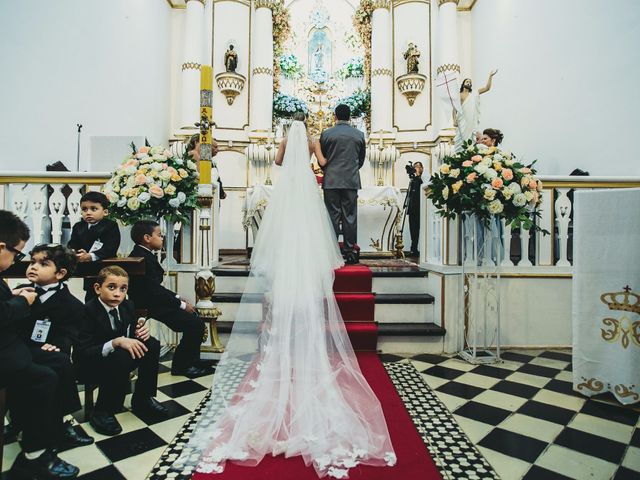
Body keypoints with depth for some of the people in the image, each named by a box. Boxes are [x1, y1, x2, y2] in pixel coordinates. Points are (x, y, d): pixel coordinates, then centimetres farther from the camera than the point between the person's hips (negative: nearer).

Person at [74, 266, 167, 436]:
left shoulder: (127, 306, -4)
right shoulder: (88, 311, -22)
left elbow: (131, 338, 5)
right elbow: (82, 353, -26)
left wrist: (142, 332, -20)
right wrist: (116, 342, -40)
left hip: (120, 358, 6)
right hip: (90, 365, -6)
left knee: (152, 345, -16)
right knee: (121, 357, -35)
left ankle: (142, 399, 1)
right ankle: (102, 411, -13)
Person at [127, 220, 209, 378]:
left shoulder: (142, 255, 12)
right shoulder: (143, 258, -20)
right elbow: (155, 291, -23)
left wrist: (178, 298, 8)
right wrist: (181, 304, -15)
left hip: (152, 302, 11)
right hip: (150, 307, -11)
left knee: (194, 314, 11)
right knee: (196, 323, -14)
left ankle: (191, 363, 17)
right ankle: (181, 365, 4)